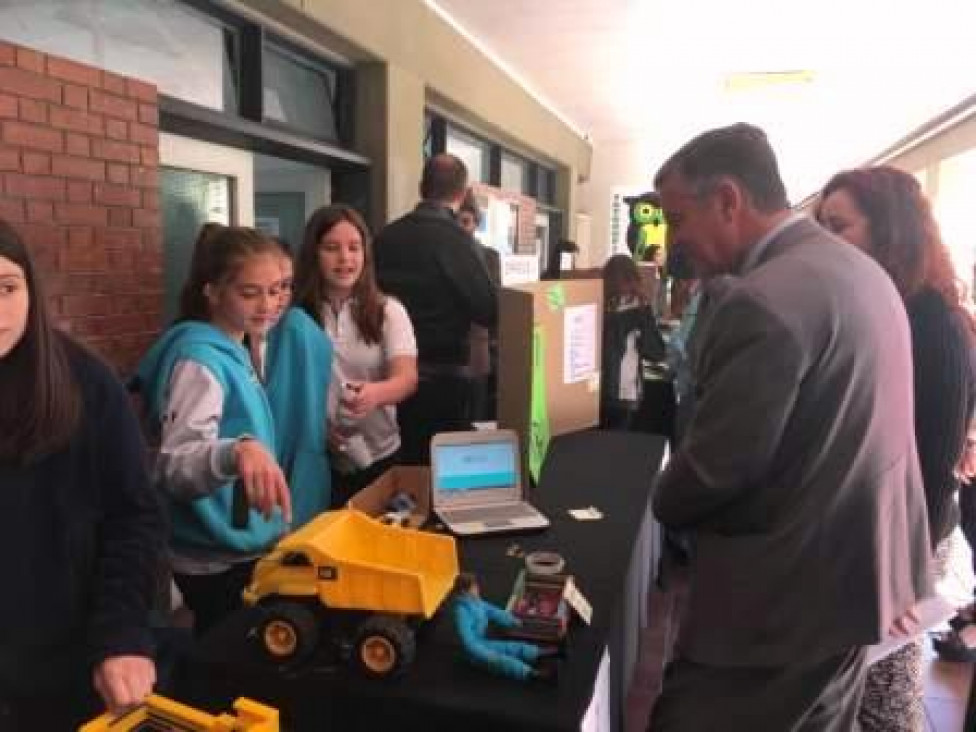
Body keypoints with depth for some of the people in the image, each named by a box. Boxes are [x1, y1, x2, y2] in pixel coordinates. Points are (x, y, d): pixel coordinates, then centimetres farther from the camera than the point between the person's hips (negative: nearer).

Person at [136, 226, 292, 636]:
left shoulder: (232, 351, 5)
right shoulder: (200, 358, -22)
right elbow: (174, 467, -31)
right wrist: (237, 450, -48)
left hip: (249, 548, 9)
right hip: (220, 561, -9)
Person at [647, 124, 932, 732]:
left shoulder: (762, 303, -26)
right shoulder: (861, 270, 7)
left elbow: (713, 470, -21)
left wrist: (665, 503, -2)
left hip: (785, 598, -10)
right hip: (863, 573, 10)